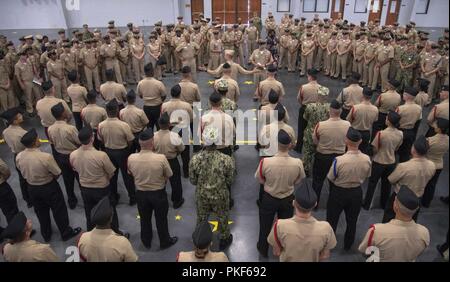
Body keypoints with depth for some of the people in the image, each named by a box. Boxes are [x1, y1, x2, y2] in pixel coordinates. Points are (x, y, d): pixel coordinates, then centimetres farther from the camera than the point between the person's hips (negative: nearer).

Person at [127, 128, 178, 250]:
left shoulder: (131, 158, -19)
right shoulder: (161, 158, -28)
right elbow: (169, 175, -11)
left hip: (141, 193, 2)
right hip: (158, 193, -2)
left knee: (145, 219, 24)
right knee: (161, 219, 19)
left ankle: (146, 242, 45)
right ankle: (165, 242, 40)